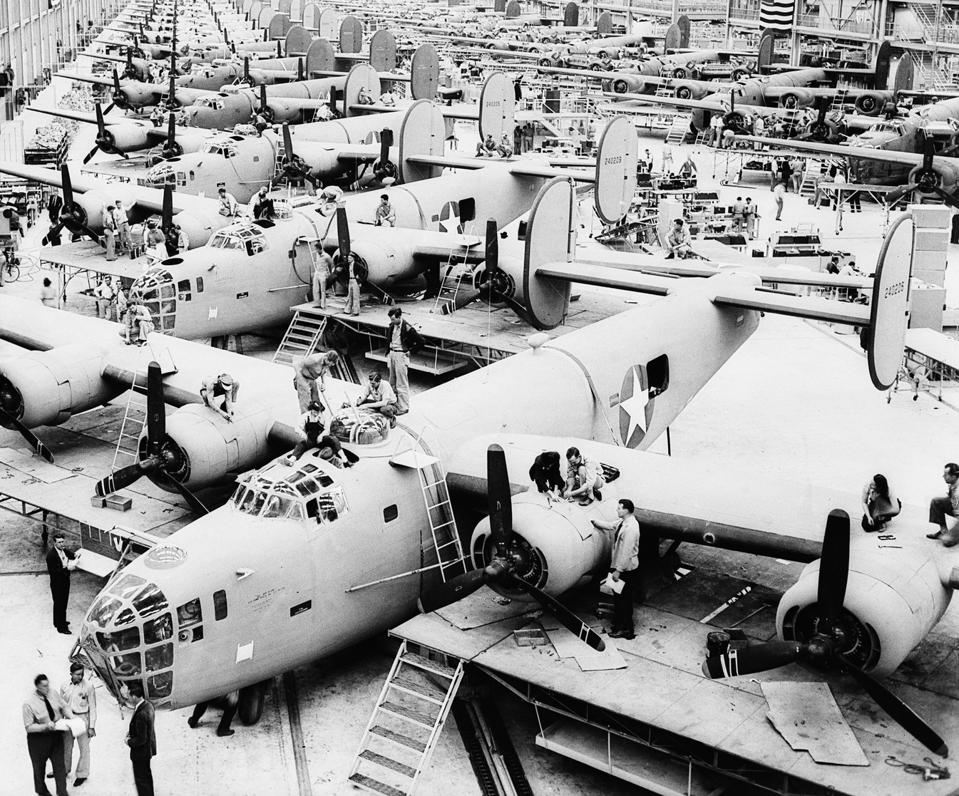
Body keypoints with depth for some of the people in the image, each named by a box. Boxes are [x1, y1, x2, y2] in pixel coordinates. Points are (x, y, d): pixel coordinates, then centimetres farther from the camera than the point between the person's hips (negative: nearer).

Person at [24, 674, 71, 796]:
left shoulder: (54, 694, -9)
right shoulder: (29, 703, -24)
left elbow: (63, 707, 7)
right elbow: (28, 727, -20)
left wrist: (71, 718, -11)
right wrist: (45, 726, -32)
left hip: (56, 735, 4)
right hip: (39, 739, -4)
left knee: (59, 764, 10)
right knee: (39, 767, 19)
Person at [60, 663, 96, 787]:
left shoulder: (88, 686, -16)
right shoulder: (64, 686, -4)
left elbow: (92, 707, -10)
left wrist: (92, 726, -11)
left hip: (82, 718, -4)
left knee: (84, 748, 7)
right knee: (66, 746, 19)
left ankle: (82, 774, 22)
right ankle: (64, 769, 39)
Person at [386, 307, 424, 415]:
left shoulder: (407, 328, -20)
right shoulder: (392, 326, 3)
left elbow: (421, 342, -18)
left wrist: (411, 351, -10)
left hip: (401, 356, -8)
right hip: (392, 354, 8)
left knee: (401, 384, -2)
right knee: (392, 382, 16)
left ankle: (403, 407, 6)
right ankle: (394, 403, 27)